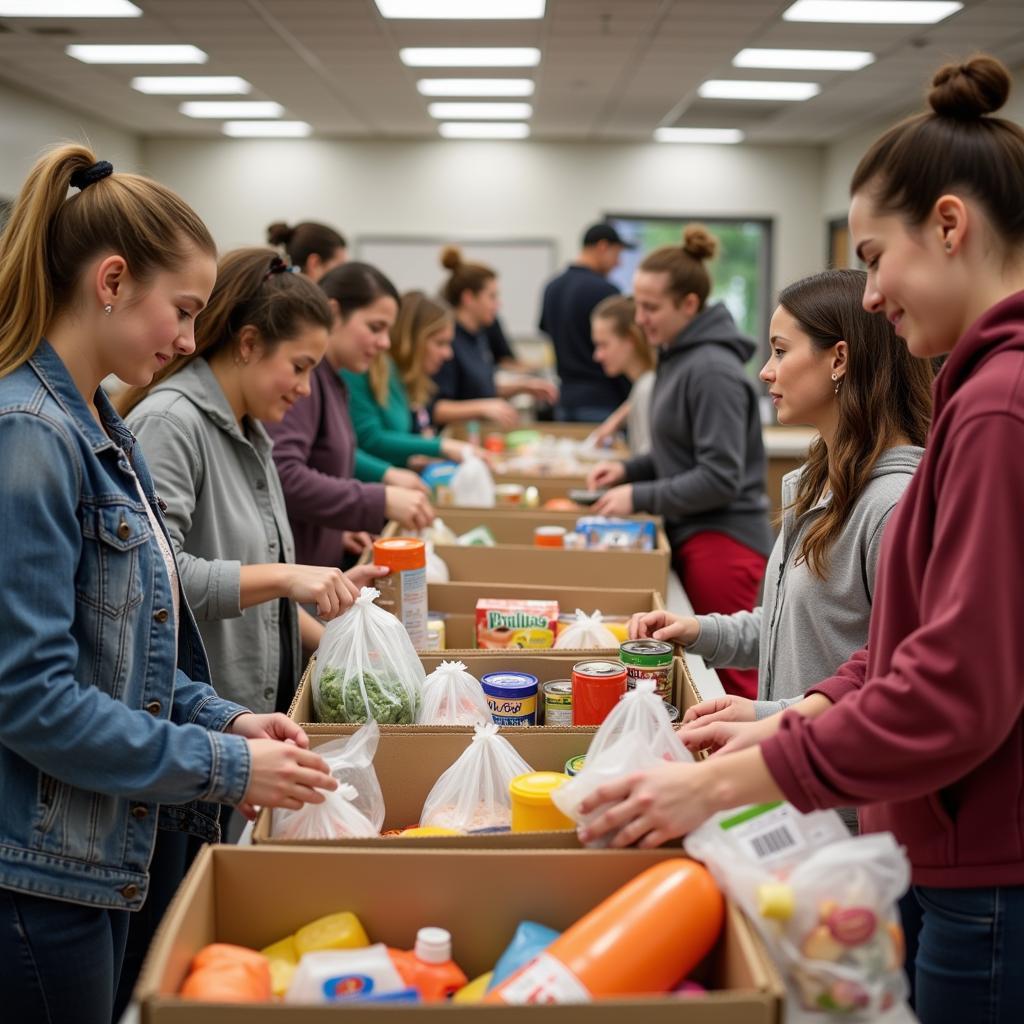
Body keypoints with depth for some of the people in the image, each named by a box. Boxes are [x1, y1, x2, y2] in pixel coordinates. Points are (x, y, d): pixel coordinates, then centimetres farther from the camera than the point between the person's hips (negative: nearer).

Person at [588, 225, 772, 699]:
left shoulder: (713, 370, -18)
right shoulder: (679, 357, 11)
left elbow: (721, 477, -20)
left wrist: (640, 497, -15)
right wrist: (628, 469, 7)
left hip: (723, 540, -9)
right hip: (695, 536, 9)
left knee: (732, 678, -3)